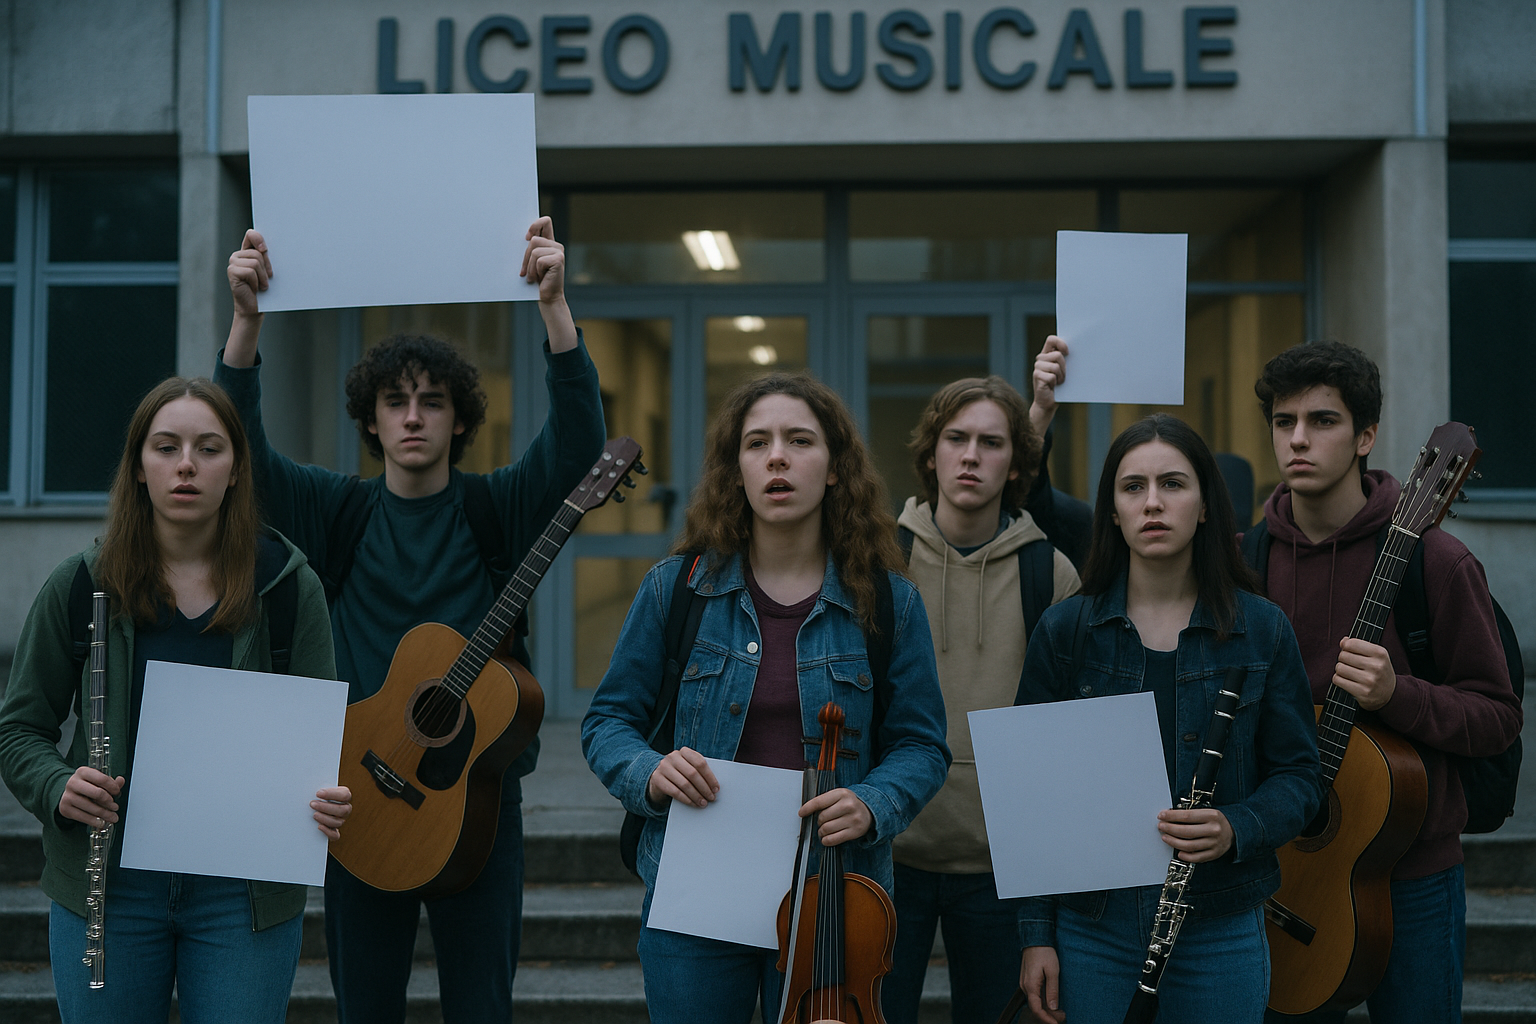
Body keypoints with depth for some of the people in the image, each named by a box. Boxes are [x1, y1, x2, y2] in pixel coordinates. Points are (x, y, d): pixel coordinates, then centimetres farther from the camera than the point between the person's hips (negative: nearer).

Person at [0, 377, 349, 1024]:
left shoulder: (289, 587, -1)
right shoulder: (81, 587, -1)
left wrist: (333, 803, -18)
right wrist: (57, 788, -15)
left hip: (245, 895, 0)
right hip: (109, 883, 0)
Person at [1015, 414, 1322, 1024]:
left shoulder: (1262, 630, -1)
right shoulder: (1064, 630, 0)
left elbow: (1298, 775, 3)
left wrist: (1236, 829, -18)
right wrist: (1035, 934, -2)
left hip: (1221, 928, 0)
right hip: (1091, 923, 0)